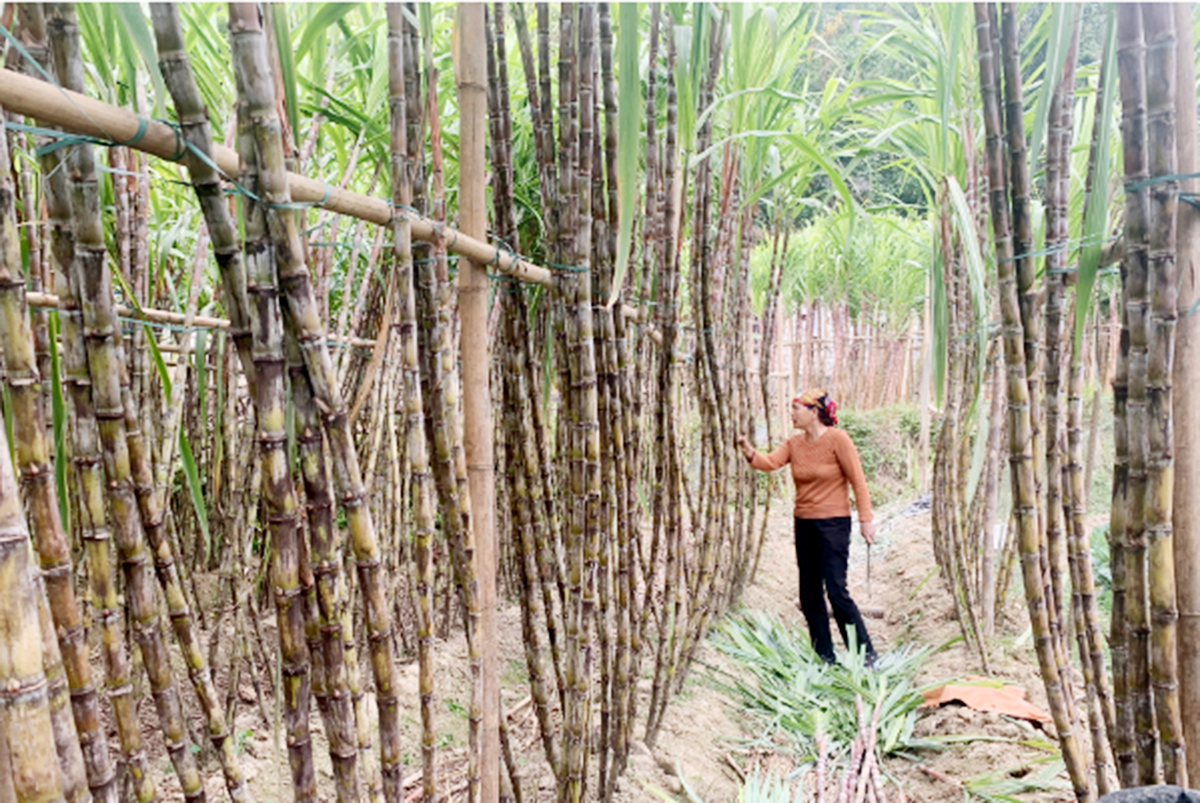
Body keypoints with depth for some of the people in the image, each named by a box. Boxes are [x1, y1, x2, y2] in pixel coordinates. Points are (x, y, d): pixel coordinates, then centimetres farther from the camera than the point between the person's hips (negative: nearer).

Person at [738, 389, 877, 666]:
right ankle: (824, 656, 22)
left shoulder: (837, 439, -11)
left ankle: (865, 654, 6)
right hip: (804, 523, 7)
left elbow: (858, 480, -10)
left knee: (836, 591, -9)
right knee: (809, 594, 10)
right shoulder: (795, 443, 6)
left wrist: (866, 518, -12)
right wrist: (750, 453, -28)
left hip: (833, 523, -7)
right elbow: (770, 462, -9)